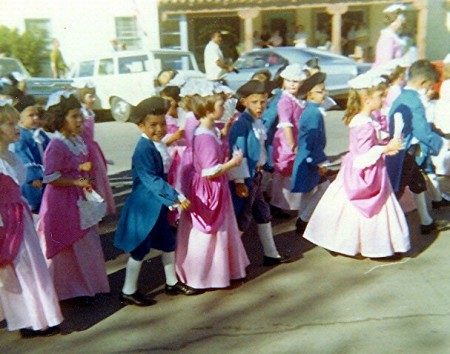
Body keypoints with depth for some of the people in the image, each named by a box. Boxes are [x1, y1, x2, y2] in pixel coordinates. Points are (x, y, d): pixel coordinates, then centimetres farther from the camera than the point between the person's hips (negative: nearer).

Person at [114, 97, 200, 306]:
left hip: (158, 205, 9)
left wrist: (172, 198, 17)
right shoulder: (144, 149, -23)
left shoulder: (159, 145, 4)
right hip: (144, 206, -9)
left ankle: (172, 283, 35)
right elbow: (151, 180, -29)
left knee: (168, 243, 18)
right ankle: (128, 292, 19)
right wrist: (175, 197, -32)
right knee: (140, 248, 3)